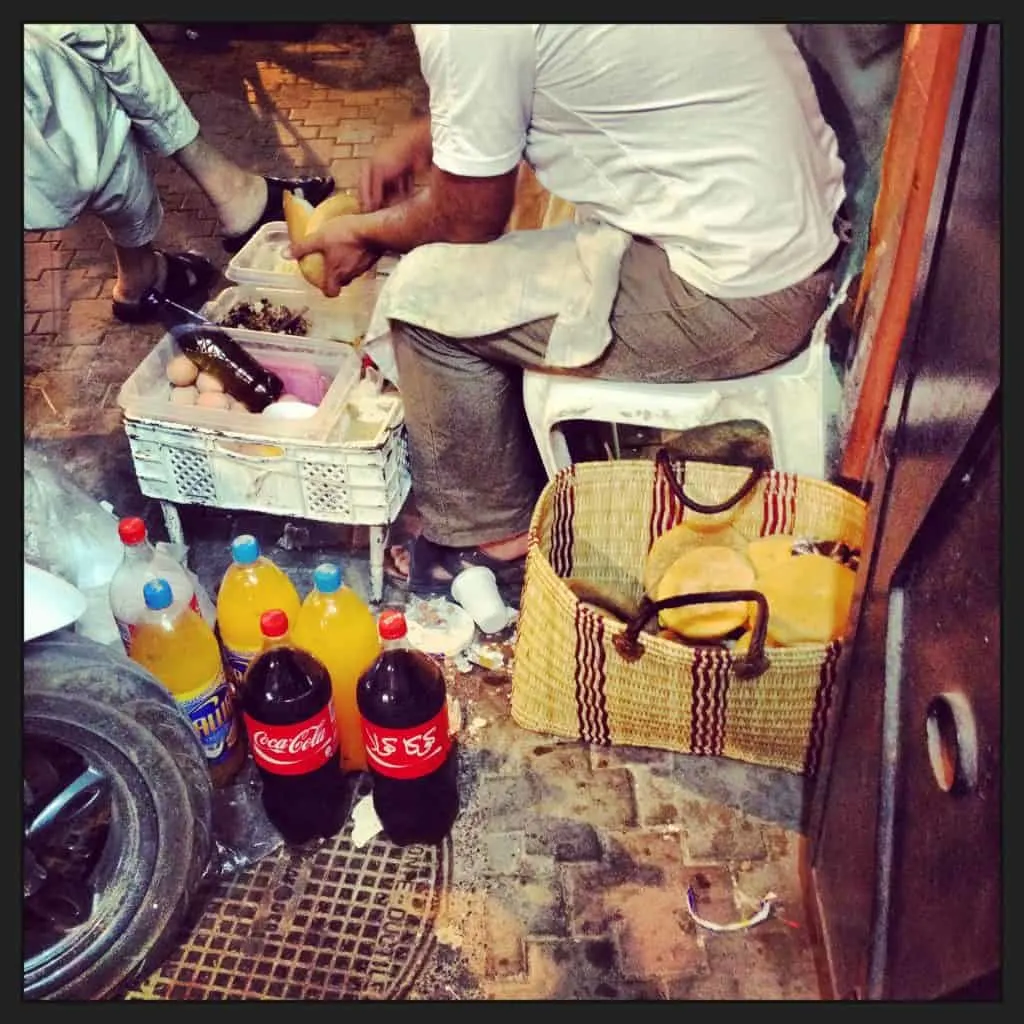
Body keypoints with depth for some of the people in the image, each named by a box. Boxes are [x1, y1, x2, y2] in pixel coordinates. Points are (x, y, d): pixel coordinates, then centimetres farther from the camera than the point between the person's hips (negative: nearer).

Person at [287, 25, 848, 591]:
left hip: (738, 296, -9)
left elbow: (469, 219, -5)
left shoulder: (469, 28, -19)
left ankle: (489, 536, 18)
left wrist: (364, 232, 13)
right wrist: (420, 137, 20)